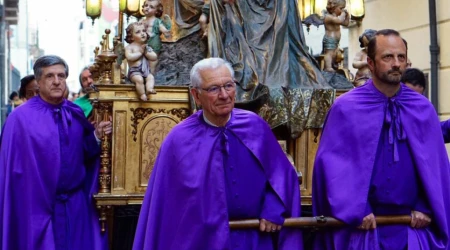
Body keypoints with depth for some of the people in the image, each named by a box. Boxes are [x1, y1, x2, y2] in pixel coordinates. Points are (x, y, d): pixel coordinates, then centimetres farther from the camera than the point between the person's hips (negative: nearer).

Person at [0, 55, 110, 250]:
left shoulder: (76, 114, 6)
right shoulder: (21, 118, -9)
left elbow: (84, 154, 8)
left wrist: (96, 136, -9)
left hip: (78, 204, 4)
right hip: (39, 206, -4)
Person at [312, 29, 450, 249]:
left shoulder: (423, 109, 4)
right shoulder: (346, 108, -4)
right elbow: (332, 162, -6)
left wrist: (426, 208, -3)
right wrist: (354, 211, -12)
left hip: (412, 226, 2)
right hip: (362, 225, -2)